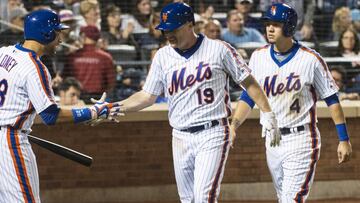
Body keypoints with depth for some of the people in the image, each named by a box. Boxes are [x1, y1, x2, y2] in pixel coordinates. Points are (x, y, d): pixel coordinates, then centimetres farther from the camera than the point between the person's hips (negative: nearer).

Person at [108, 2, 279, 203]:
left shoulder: (218, 49, -4)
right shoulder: (163, 56, 8)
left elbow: (248, 82, 0)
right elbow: (147, 96, 8)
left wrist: (268, 114, -5)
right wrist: (117, 107, -6)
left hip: (213, 135, -5)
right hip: (181, 138, 5)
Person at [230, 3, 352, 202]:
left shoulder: (311, 59, -9)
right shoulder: (258, 57, 4)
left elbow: (331, 99, -5)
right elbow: (248, 96, 10)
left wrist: (344, 139, -6)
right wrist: (233, 125, -7)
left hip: (301, 141, -6)